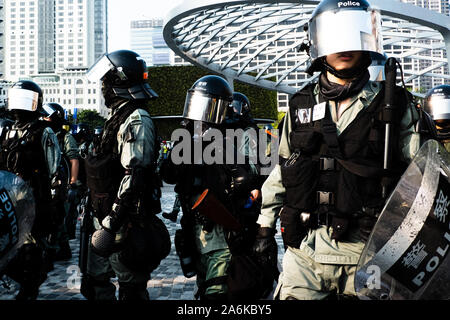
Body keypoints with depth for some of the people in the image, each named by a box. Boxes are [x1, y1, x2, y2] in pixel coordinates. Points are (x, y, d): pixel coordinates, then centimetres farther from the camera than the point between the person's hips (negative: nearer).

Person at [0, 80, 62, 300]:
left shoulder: (43, 133, -4)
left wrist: (52, 203, -11)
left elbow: (54, 171, -7)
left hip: (36, 201, -7)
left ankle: (30, 289, 12)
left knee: (32, 247, -2)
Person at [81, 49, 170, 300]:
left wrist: (111, 223, -26)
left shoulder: (136, 121, -16)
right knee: (94, 285, 19)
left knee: (131, 289, 2)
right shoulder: (119, 119, 16)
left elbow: (133, 178, -25)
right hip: (108, 220, 10)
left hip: (126, 223, -10)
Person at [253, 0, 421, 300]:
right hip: (305, 248, 2)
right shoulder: (300, 106, 8)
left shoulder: (395, 105, 1)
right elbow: (282, 168, 14)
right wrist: (266, 224, 14)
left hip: (368, 251, -1)